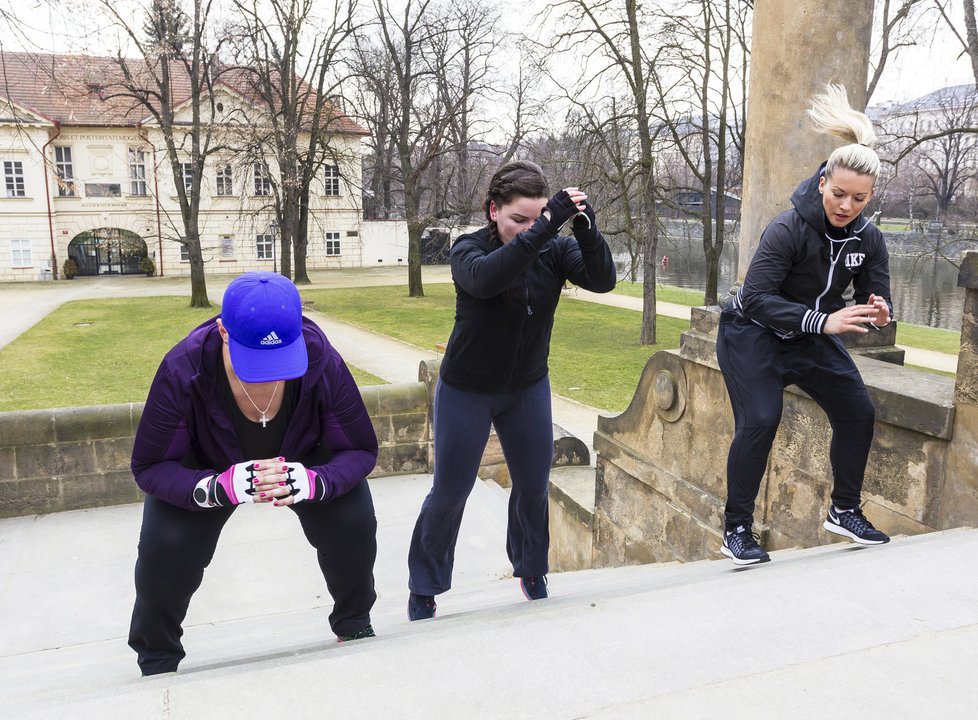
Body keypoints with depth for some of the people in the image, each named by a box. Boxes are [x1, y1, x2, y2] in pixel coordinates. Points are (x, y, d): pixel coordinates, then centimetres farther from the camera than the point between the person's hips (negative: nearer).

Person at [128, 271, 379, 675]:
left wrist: (314, 481, -45)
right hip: (207, 470, 0)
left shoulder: (323, 363, -34)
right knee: (165, 547, -18)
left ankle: (354, 625, 16)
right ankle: (157, 662, 14)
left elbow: (361, 450, -23)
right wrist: (220, 487, -47)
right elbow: (149, 467, -26)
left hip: (303, 459, 1)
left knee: (354, 524, -17)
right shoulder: (183, 370, -36)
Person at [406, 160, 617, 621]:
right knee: (449, 493, 4)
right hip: (466, 391, -3)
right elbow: (484, 278, -41)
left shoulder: (553, 250, -10)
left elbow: (603, 280, -24)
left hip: (528, 389, 3)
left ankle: (530, 570, 38)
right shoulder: (469, 249, -18)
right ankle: (423, 589, 25)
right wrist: (545, 227, -47)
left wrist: (587, 230, -40)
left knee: (533, 486, 12)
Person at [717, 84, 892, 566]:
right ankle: (736, 530, -7)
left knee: (858, 413, 4)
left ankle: (844, 511, 23)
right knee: (759, 421, -21)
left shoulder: (868, 240, -8)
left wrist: (878, 312, -29)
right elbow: (756, 297, -32)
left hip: (810, 339, 7)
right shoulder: (788, 230, -26)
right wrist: (823, 320, -41)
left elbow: (878, 298, -3)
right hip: (752, 334, -6)